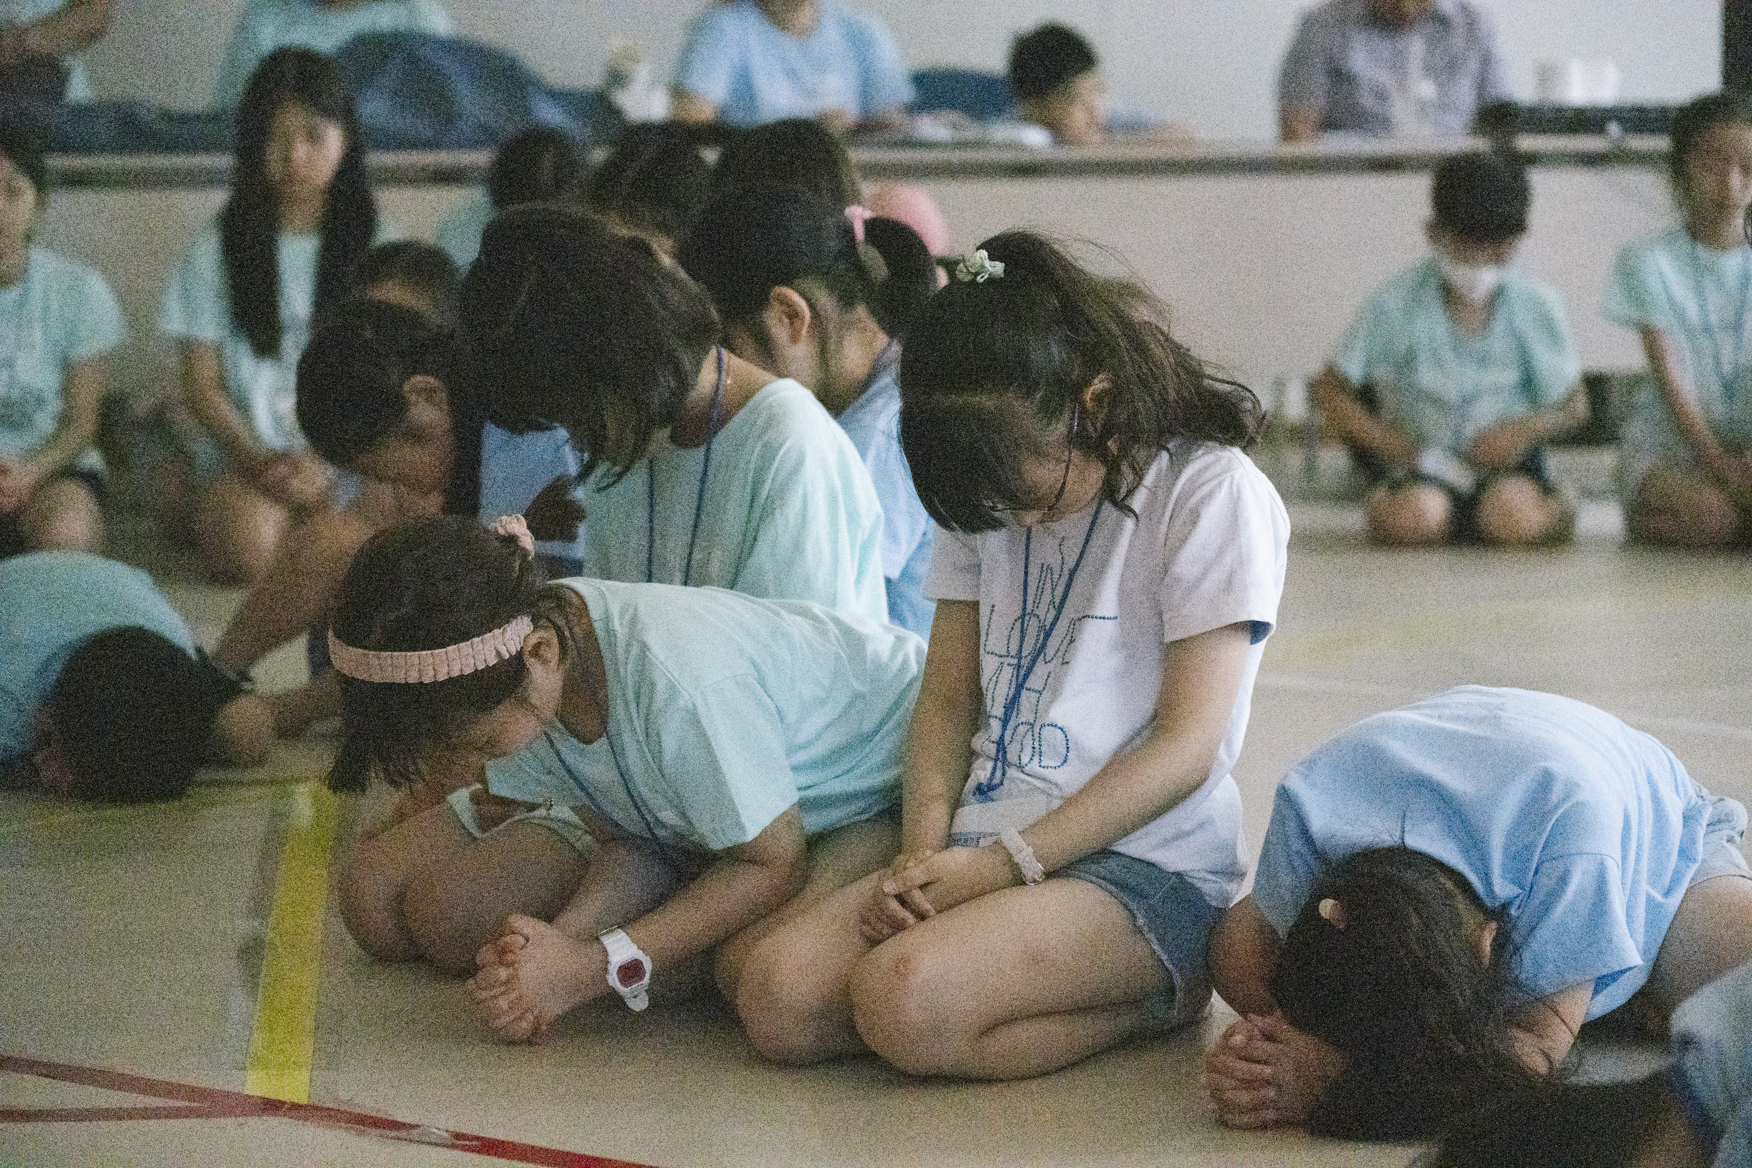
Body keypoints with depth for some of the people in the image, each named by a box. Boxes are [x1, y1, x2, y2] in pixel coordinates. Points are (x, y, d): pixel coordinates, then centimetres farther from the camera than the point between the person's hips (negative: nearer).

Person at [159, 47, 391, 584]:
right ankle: (195, 508, 5)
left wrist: (327, 463, -13)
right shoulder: (217, 252, 5)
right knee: (249, 550, -31)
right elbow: (201, 385, 3)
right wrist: (256, 459, -14)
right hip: (244, 451, -1)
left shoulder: (373, 250, 8)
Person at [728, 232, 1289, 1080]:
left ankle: (1163, 992, -7)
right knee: (777, 999, -19)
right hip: (986, 848, 7)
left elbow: (1187, 743, -11)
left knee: (907, 1000, -32)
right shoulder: (990, 494, 15)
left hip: (1147, 860, -7)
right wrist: (925, 853, -4)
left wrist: (1004, 862, -15)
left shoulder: (1213, 493, -6)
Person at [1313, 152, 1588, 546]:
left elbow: (1574, 406, 6)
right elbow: (1330, 389, 0)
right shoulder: (1396, 304, -8)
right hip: (1421, 461, -1)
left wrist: (1529, 427, -16)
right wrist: (1390, 443, -15)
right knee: (1416, 518, -35)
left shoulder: (1535, 305, -3)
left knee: (1515, 518, -33)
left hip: (1504, 458, 1)